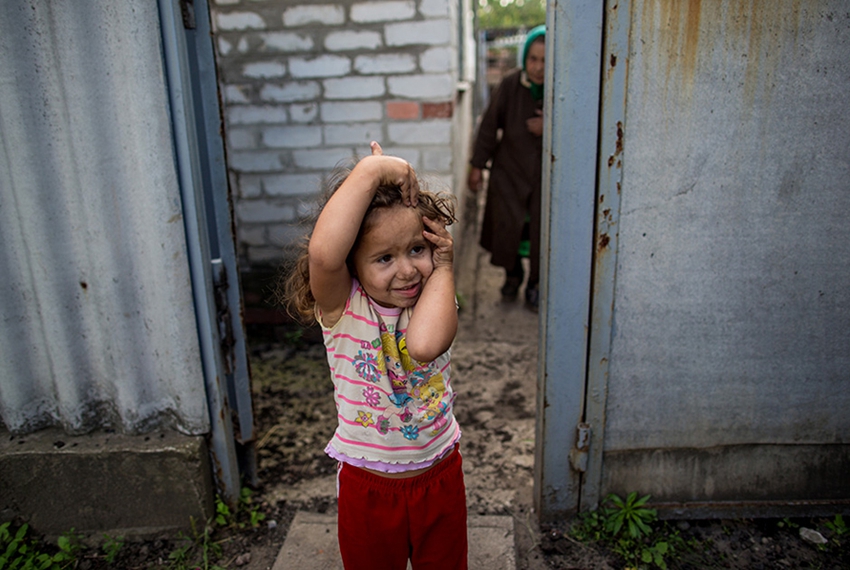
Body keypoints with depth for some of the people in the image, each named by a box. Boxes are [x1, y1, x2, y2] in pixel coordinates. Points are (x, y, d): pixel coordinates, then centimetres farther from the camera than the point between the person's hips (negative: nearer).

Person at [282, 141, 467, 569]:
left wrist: (443, 268, -26)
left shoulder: (436, 303, -12)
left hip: (439, 475, 2)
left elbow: (423, 345, -37)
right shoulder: (341, 306, -19)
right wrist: (371, 169, -39)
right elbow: (323, 253, -44)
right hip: (368, 485, -1)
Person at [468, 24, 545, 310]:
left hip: (548, 171, 0)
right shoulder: (510, 85, -13)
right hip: (510, 168, 1)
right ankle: (512, 273, 27)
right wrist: (477, 165, 1)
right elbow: (490, 126, -4)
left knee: (542, 228, 1)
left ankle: (535, 282, 25)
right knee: (506, 224, -1)